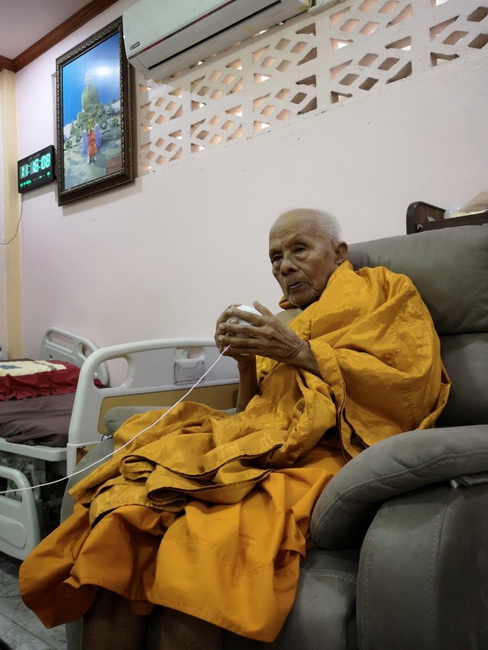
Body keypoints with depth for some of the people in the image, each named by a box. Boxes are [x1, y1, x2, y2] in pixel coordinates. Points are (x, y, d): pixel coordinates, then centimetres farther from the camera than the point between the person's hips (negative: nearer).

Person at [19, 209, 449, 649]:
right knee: (123, 517, -22)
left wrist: (303, 354, -7)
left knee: (196, 545, -32)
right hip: (256, 446, 5)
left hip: (319, 454, -5)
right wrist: (246, 361, 3)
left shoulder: (385, 291, 14)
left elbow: (413, 389, -2)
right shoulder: (290, 326, 27)